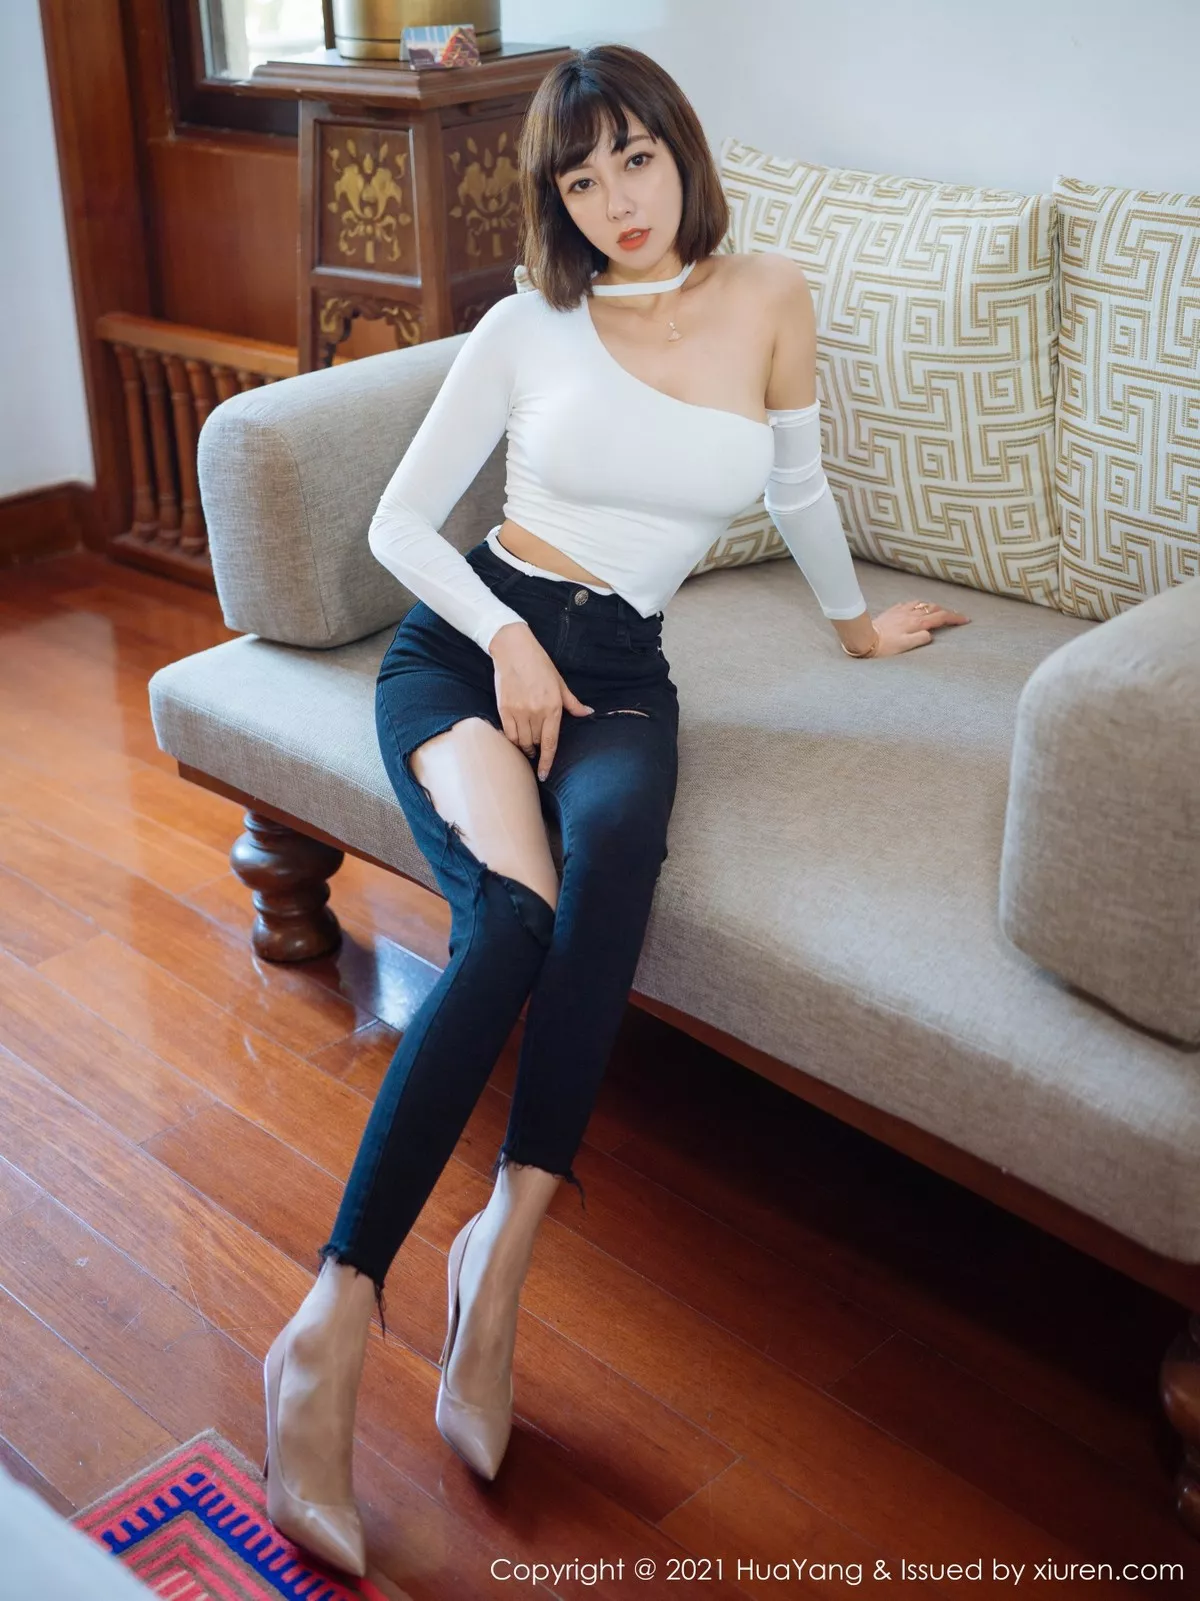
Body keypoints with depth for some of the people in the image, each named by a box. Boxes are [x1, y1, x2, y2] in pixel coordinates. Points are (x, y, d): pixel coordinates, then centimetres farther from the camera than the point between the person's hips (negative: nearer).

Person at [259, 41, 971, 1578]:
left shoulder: (767, 301, 6)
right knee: (514, 910, -33)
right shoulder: (525, 330, 3)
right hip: (465, 639, -1)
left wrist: (852, 616, 35)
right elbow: (400, 520, 6)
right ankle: (334, 1318, -34)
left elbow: (797, 486, 23)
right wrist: (508, 642, -9)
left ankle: (506, 1236, -35)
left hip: (616, 671, 2)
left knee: (614, 843, -38)